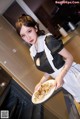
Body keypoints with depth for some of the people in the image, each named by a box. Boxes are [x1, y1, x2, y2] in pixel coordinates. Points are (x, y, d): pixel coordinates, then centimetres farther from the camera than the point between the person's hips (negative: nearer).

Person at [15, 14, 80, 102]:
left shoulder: (48, 40, -20)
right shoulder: (33, 53, -1)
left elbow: (69, 58, -15)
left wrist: (60, 76, -25)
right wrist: (40, 83, 0)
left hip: (72, 75, -5)